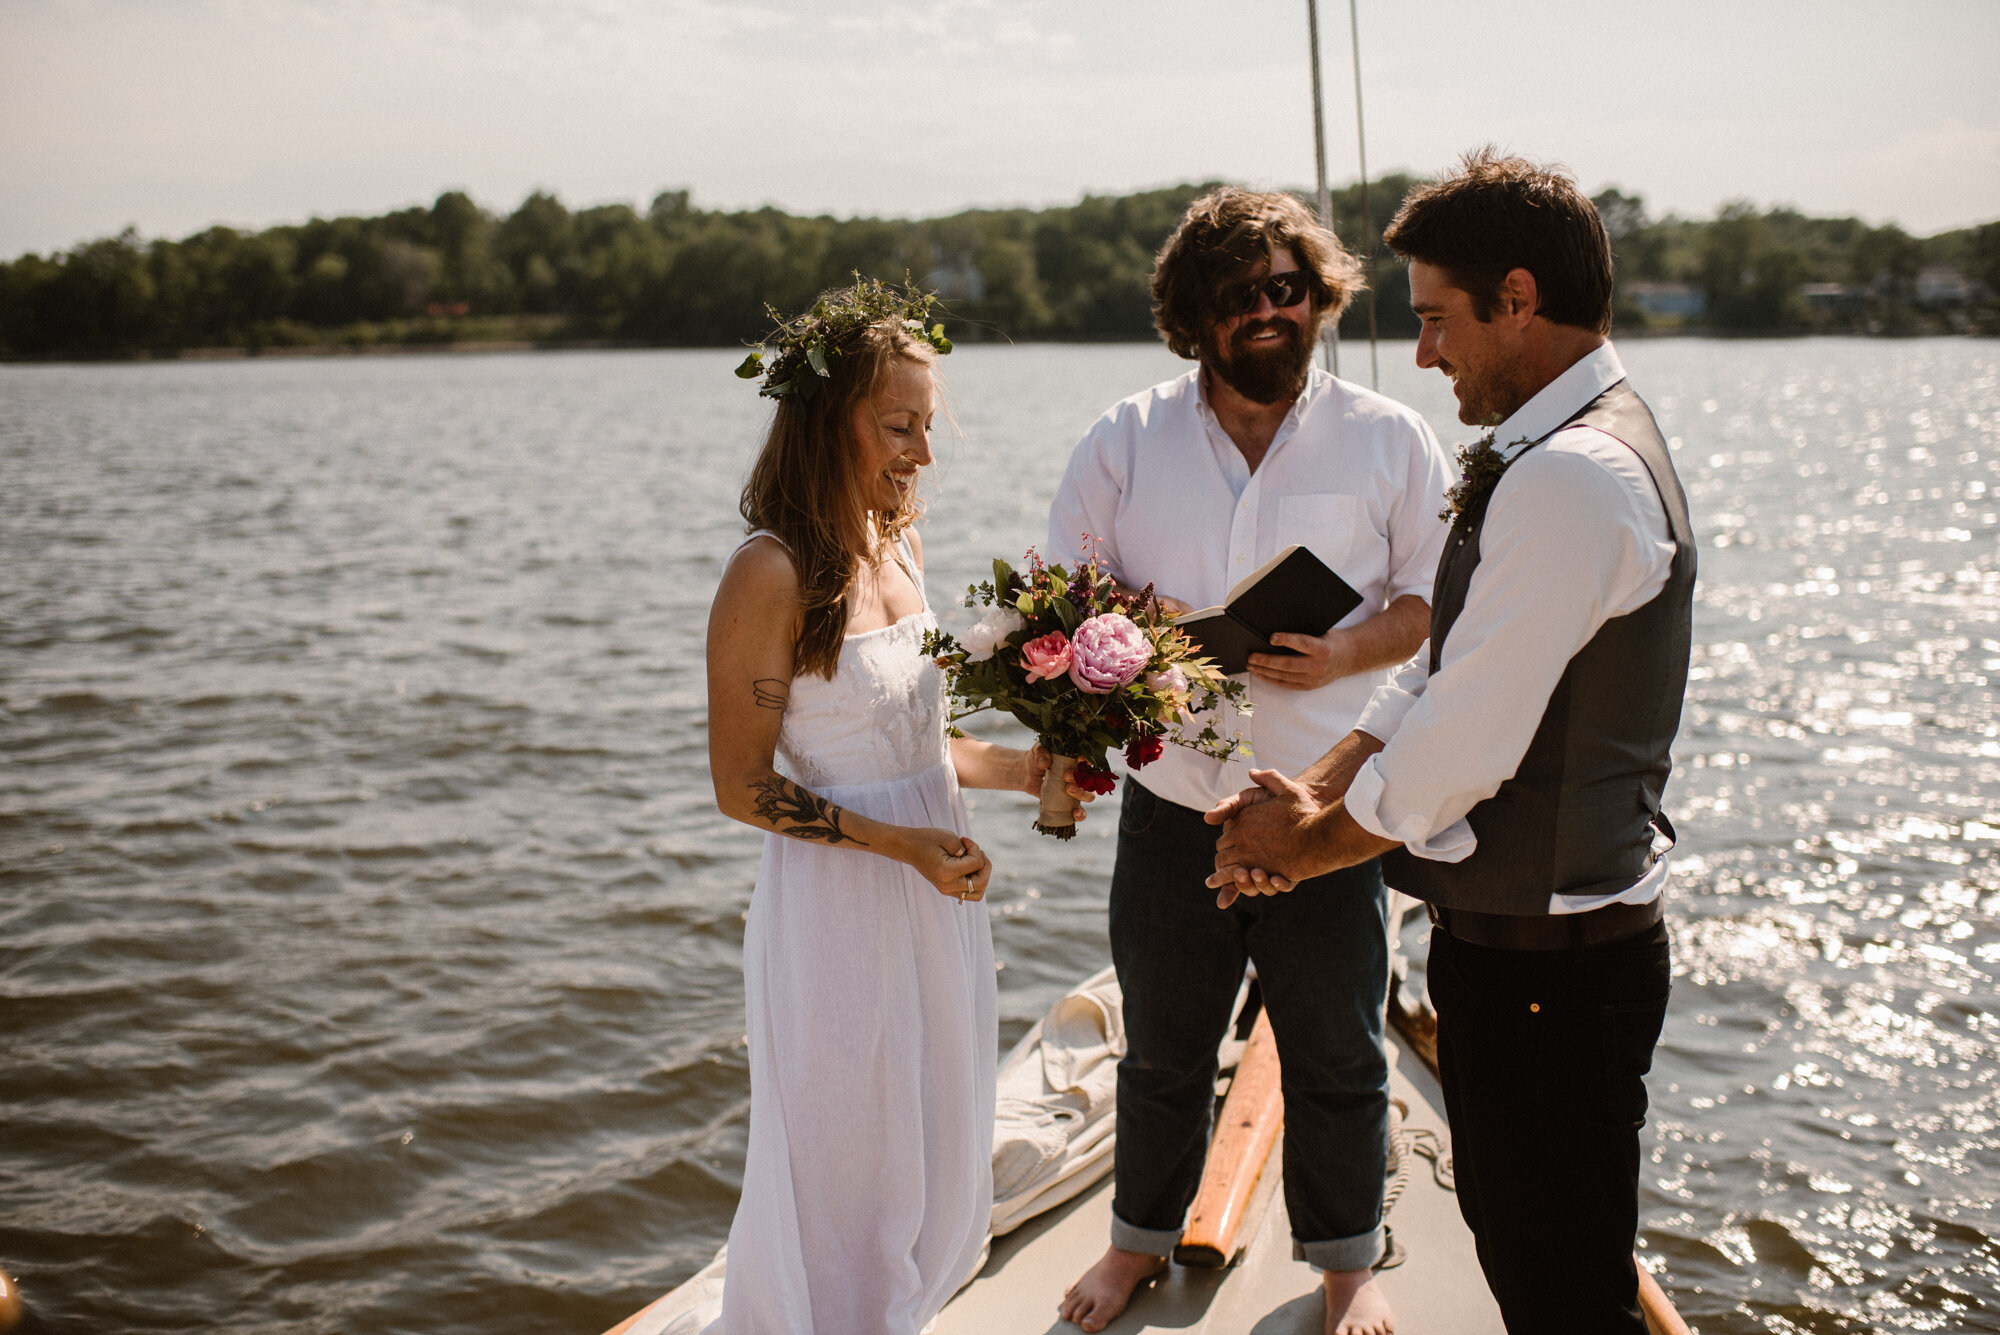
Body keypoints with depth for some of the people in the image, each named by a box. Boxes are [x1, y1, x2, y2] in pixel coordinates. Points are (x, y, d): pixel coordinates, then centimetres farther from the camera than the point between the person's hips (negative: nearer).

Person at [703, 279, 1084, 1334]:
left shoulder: (898, 544, 5)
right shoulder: (771, 574, -19)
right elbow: (742, 785, -15)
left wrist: (1015, 767, 2)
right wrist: (902, 842, -21)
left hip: (933, 893, 8)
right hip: (837, 903, -8)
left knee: (931, 1159, 20)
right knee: (845, 1171, 9)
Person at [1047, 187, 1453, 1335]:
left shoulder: (1388, 441, 0)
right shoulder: (1126, 442, 2)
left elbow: (1435, 596, 1)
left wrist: (1350, 652, -17)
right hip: (1170, 809, 1)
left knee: (1338, 1061, 12)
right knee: (1162, 1054, 16)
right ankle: (1143, 1238, 38)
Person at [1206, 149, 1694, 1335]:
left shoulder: (1571, 478, -25)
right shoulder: (1554, 453, 10)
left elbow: (1463, 746, -24)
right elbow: (1438, 675, 12)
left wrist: (1312, 844, -9)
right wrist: (1312, 792, 0)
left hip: (1547, 961, -10)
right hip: (1518, 937, 10)